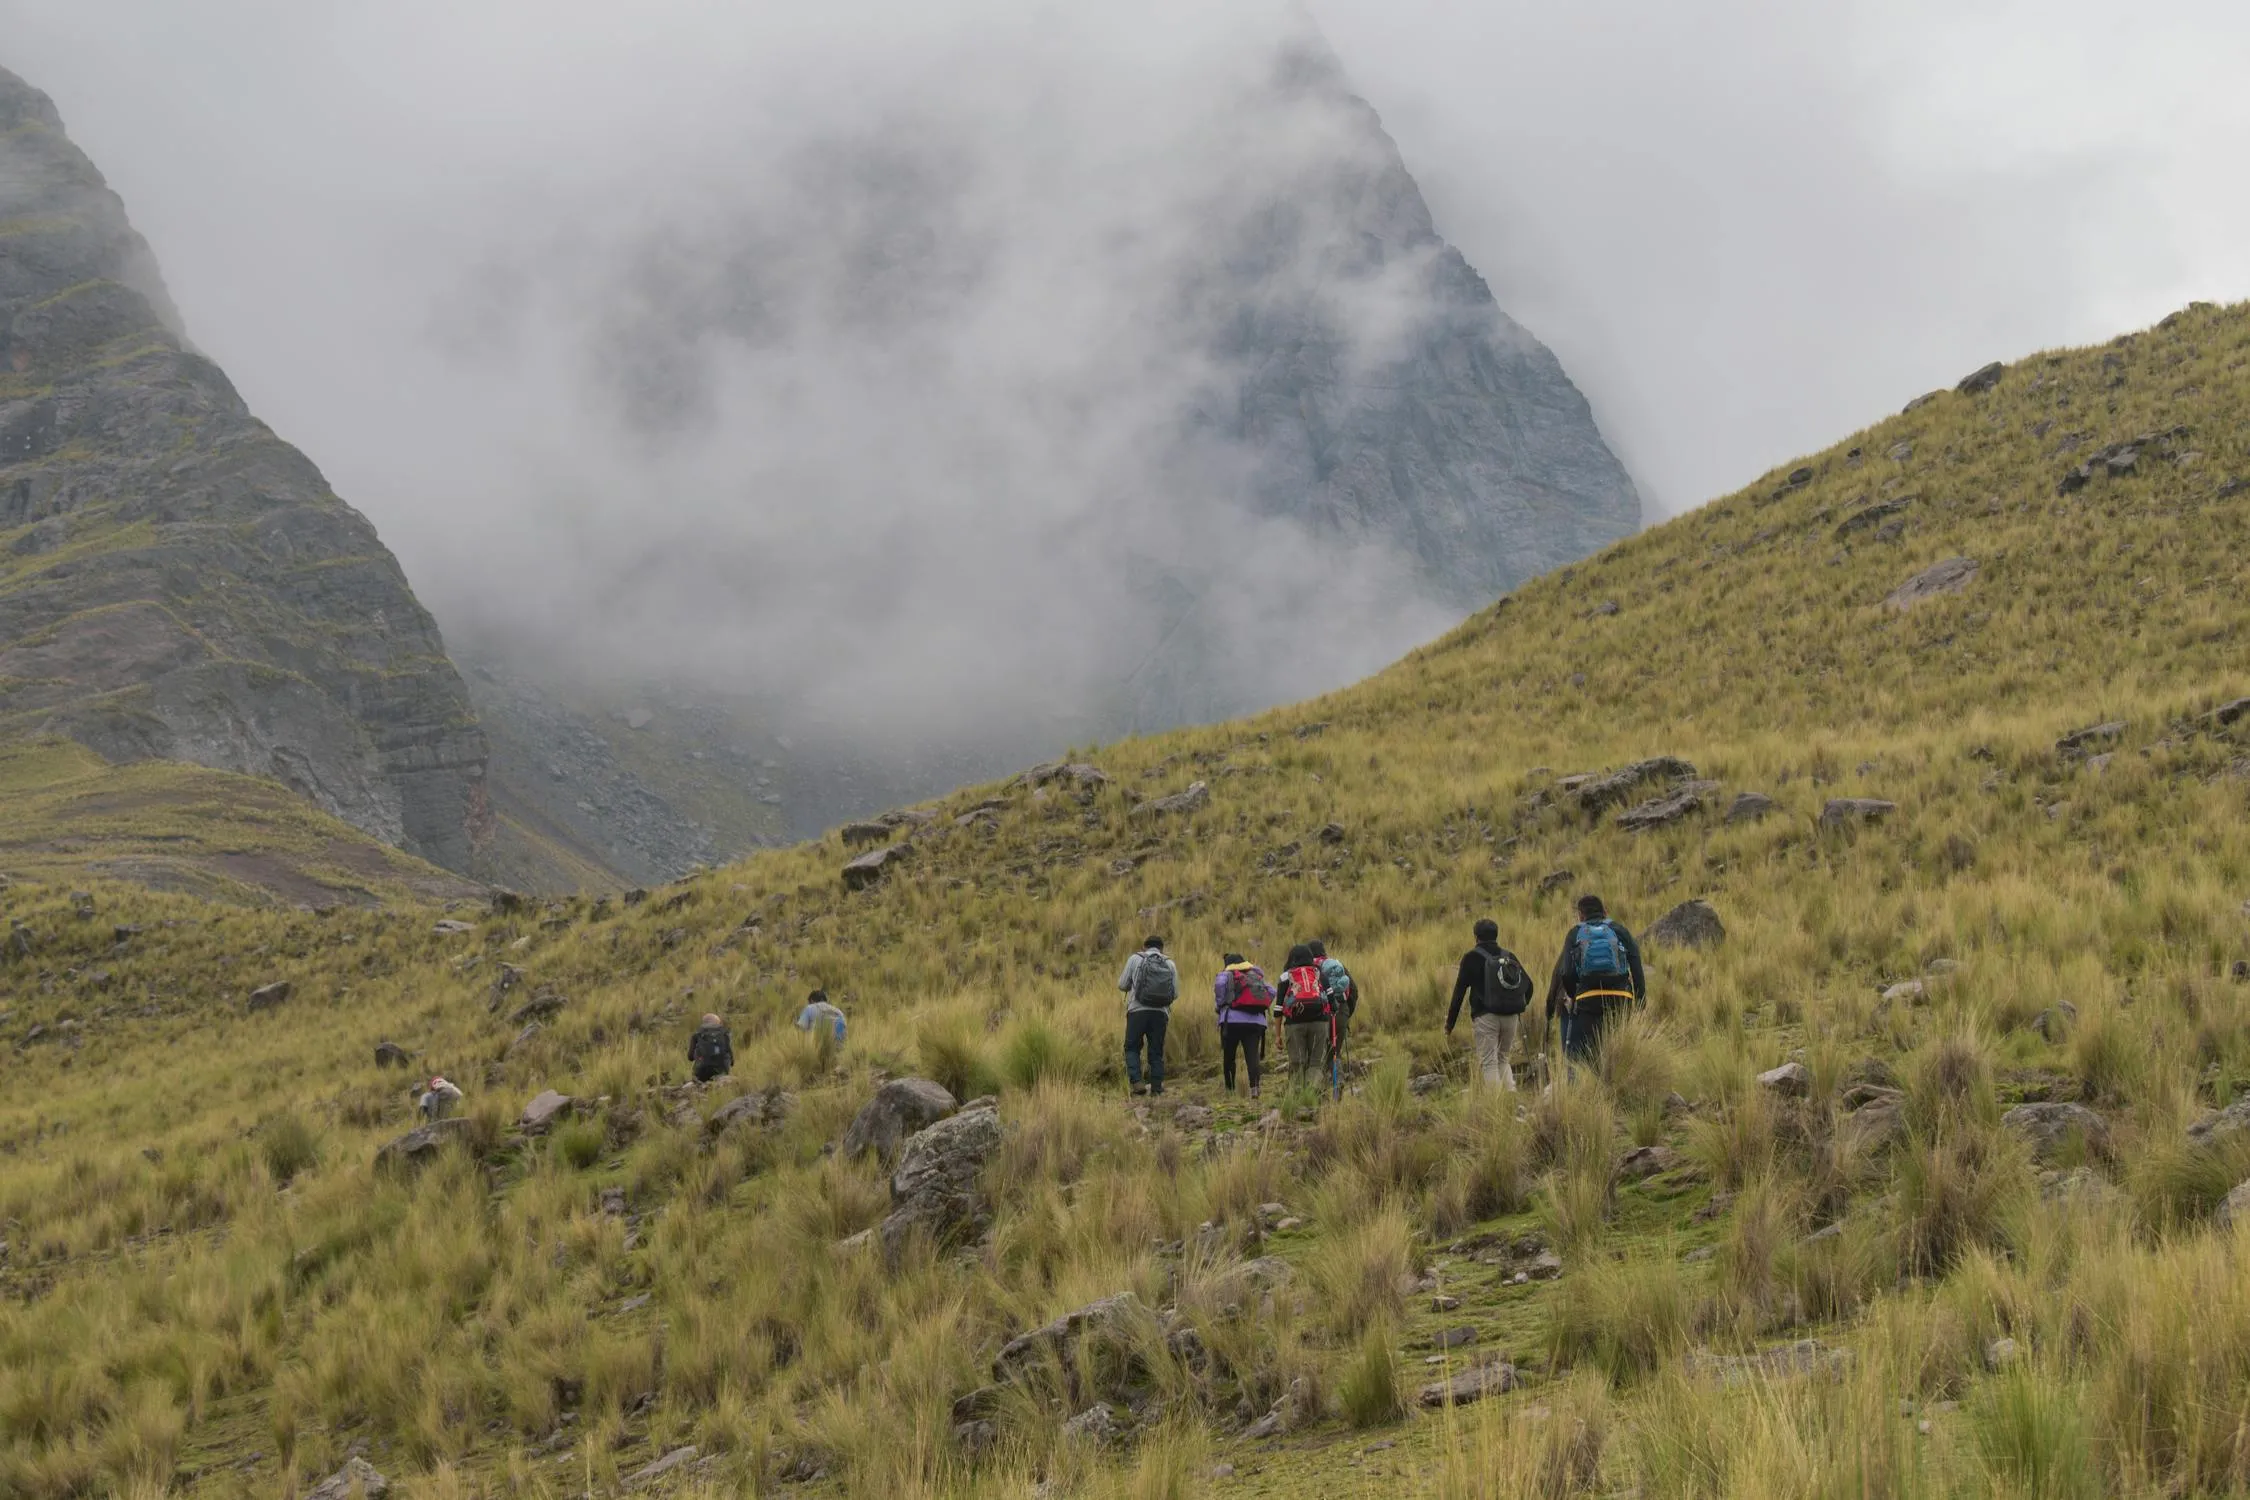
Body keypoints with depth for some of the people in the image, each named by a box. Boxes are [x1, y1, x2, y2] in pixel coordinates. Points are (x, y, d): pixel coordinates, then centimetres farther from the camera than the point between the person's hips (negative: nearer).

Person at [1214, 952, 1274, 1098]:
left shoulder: (1227, 974, 9)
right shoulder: (1257, 976, 21)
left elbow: (1219, 983, -13)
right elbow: (1271, 991, 11)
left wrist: (1221, 1004, -1)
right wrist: (1262, 1007, 14)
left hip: (1232, 1020, -3)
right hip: (1257, 1021, 3)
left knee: (1228, 1056, 10)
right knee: (1253, 1055, -5)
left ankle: (1230, 1089, 10)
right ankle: (1254, 1086, -25)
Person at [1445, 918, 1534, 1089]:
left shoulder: (1472, 958, 0)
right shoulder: (1509, 956, 12)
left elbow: (1459, 992, -1)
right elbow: (1528, 985, 12)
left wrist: (1450, 1023, 3)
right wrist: (1520, 1008, 27)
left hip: (1486, 1017, -5)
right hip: (1511, 1017, 5)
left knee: (1488, 1063, -2)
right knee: (1503, 1059, 18)